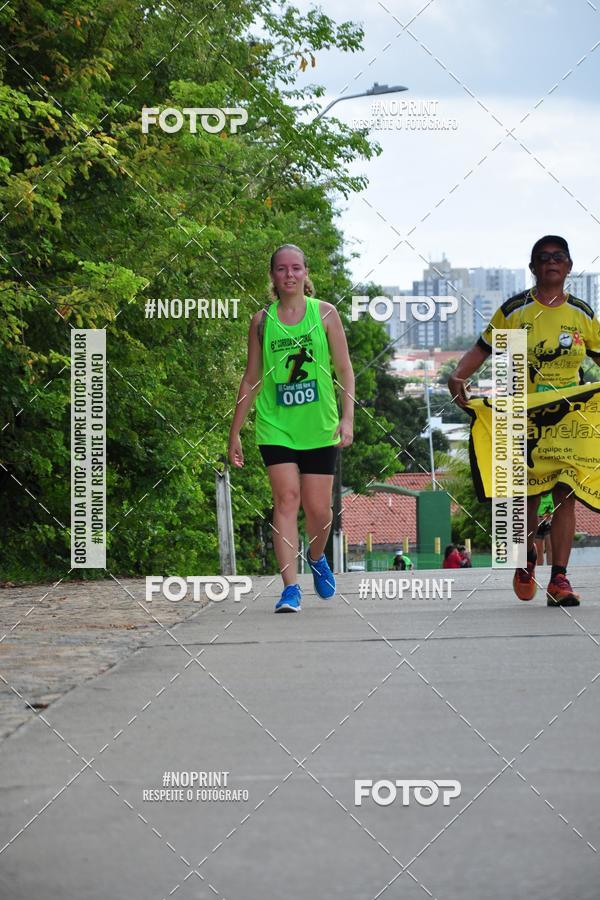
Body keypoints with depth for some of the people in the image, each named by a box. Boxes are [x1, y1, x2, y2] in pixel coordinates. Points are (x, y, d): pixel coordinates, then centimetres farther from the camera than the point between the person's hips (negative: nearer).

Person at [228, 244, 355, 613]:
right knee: (286, 500, -13)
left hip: (318, 426, 0)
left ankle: (317, 557, 35)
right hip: (275, 426, 0)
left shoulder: (325, 313, 2)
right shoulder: (262, 320, 5)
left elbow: (344, 370, 3)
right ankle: (291, 587, -14)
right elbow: (251, 380, 11)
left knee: (319, 509, 2)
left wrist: (347, 418, -9)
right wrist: (235, 433, 10)